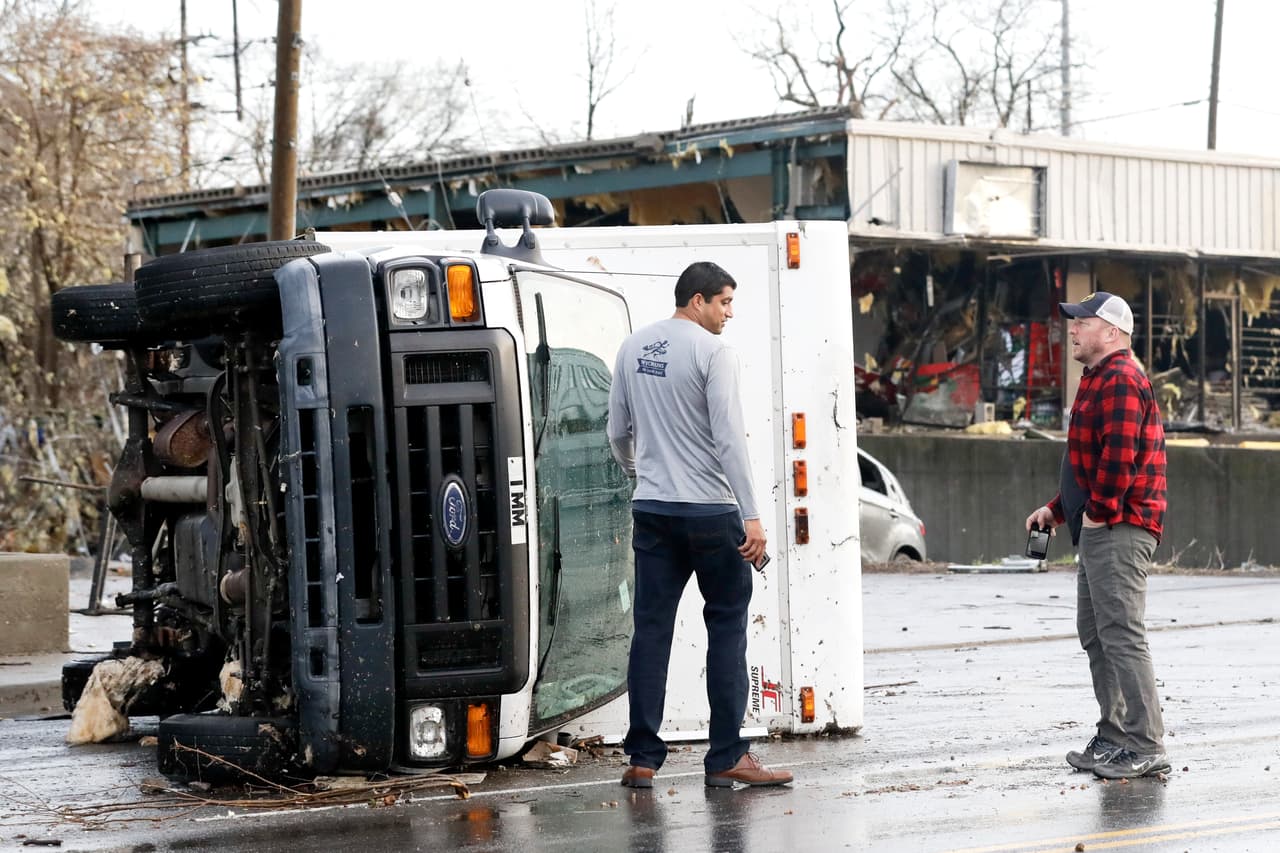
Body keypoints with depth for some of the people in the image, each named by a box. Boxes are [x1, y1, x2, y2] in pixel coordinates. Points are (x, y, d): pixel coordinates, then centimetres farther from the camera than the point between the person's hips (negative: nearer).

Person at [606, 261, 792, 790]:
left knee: (651, 628, 6)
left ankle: (642, 758, 4)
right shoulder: (712, 353, -10)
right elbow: (729, 438, -17)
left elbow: (618, 432, 17)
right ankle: (726, 758, 3)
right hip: (710, 510, -6)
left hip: (652, 509, 6)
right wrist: (751, 516, -17)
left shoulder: (633, 349, 10)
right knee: (726, 626, 3)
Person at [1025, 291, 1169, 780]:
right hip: (1099, 530, 12)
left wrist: (1098, 511, -19)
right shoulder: (1100, 381, 22)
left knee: (1121, 635, -13)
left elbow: (1118, 456, -23)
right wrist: (1058, 509, 23)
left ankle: (1145, 748, -13)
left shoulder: (1121, 381, -13)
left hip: (1118, 531, -12)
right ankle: (1114, 736, 20)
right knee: (1094, 633, 15)